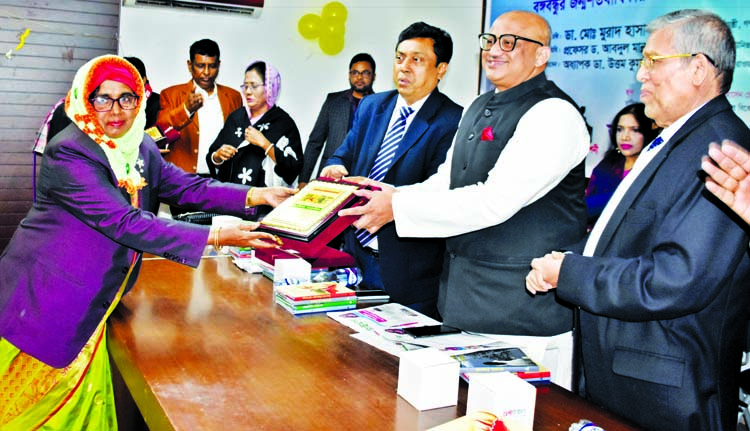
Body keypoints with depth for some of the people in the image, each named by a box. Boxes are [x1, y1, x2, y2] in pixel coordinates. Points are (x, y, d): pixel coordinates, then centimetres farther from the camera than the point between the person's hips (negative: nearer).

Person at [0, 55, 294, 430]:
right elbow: (126, 223, -27)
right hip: (47, 297, -7)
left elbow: (187, 187, -2)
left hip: (89, 301, 7)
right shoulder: (68, 153, -21)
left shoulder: (141, 148, 4)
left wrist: (256, 195, -15)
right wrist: (216, 238, -30)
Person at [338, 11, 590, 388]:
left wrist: (399, 207, -20)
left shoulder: (553, 115, -16)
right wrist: (393, 195, 0)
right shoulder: (478, 108, 14)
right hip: (463, 300, 9)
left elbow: (495, 201, -24)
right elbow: (447, 181, 18)